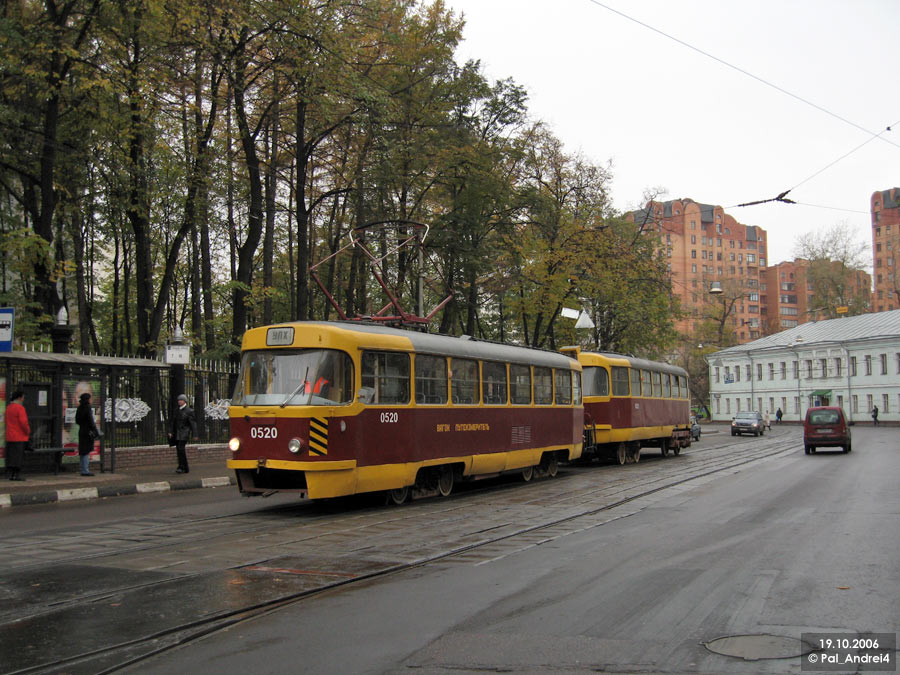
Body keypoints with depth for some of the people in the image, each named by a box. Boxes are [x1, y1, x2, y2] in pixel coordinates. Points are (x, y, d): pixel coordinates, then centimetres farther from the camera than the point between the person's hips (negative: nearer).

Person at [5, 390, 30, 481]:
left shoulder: (8, 408, 11)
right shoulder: (20, 408, -15)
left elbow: (8, 422, 15)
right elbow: (24, 422, -20)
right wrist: (28, 431, -5)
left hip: (9, 437, 8)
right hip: (20, 437, -7)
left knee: (10, 456, 10)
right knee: (18, 455, -3)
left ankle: (9, 474, 11)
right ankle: (17, 474, -2)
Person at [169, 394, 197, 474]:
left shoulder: (189, 411, -6)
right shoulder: (177, 410, 13)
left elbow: (193, 423, -7)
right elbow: (174, 422, 17)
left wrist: (194, 435, -10)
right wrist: (171, 432, 9)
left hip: (185, 432, -7)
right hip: (177, 433, 7)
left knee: (181, 449, -19)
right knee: (179, 450, 5)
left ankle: (181, 467, -19)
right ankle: (186, 469, 12)